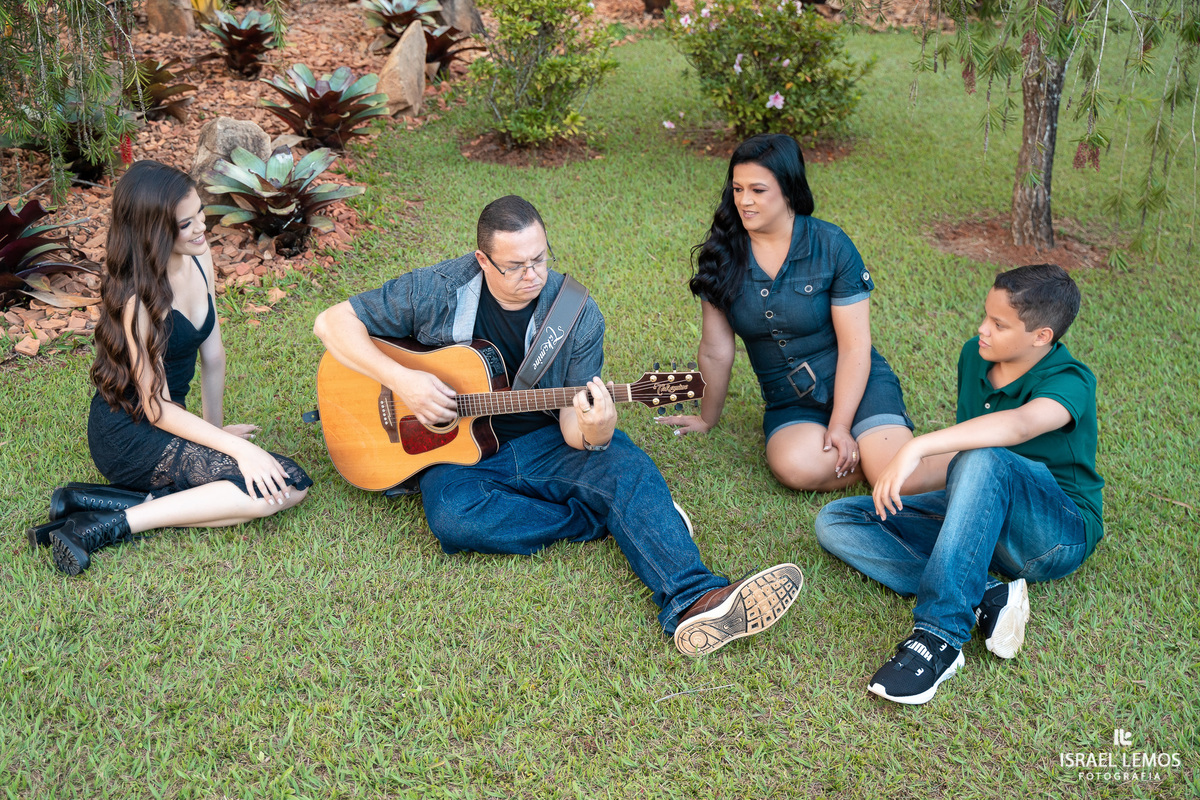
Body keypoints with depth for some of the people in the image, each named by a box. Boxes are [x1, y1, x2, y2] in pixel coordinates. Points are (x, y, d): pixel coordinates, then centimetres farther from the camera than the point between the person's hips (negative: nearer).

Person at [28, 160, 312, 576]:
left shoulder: (199, 257, -2)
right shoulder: (140, 298, -24)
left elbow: (212, 352, 8)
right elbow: (156, 407, -20)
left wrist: (216, 428, 14)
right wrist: (238, 448, -24)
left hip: (170, 419, 8)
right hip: (129, 434, -8)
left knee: (292, 487, -9)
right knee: (280, 485, -22)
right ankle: (112, 525, -17)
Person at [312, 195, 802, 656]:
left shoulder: (576, 314, -7)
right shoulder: (437, 291, -10)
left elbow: (574, 431, -9)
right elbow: (331, 322, -6)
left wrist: (596, 431, -36)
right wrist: (400, 379, -21)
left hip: (544, 444, 1)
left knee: (629, 469, -28)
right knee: (453, 516, -35)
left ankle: (693, 603, -47)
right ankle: (606, 520, -20)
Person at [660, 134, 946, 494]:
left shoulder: (831, 246, -10)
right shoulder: (722, 255, -4)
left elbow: (855, 347, -9)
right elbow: (716, 350, 4)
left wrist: (839, 427, -16)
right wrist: (708, 418, 11)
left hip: (857, 385, -2)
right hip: (790, 403, 2)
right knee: (796, 467, -32)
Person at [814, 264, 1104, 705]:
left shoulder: (1069, 382, -20)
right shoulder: (974, 356, 2)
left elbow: (1018, 425, -43)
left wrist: (916, 448, -49)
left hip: (1057, 534, -7)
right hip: (983, 520, 8)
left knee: (983, 461, -41)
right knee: (834, 522, -8)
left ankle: (939, 634, -42)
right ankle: (985, 599, -25)